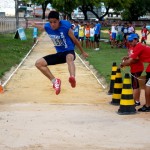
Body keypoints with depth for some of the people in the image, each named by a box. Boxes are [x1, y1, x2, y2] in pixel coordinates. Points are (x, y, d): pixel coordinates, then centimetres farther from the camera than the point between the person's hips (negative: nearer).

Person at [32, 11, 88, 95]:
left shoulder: (65, 27, -19)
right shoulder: (47, 27, -7)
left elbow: (75, 40, -4)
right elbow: (42, 28, 23)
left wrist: (83, 52, 8)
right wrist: (35, 25, 42)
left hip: (69, 51, -6)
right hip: (59, 53, 6)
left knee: (69, 58, -45)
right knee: (39, 63, -7)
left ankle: (72, 78, -77)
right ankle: (55, 81, -6)